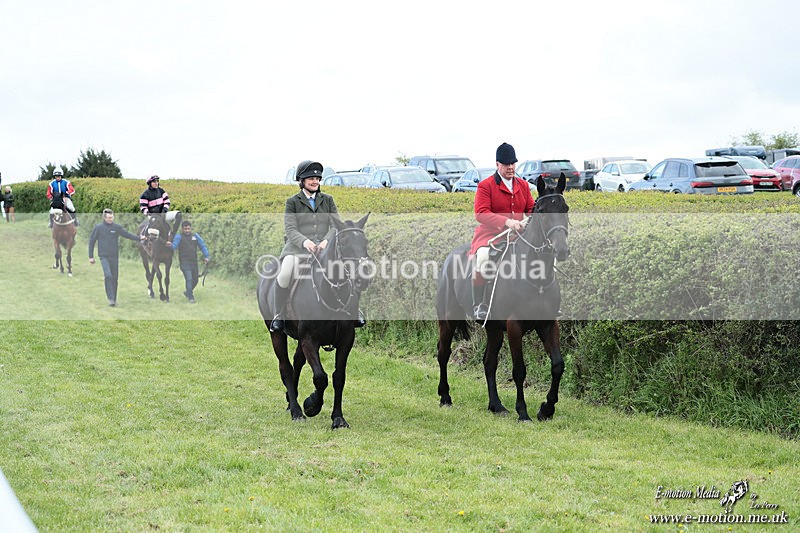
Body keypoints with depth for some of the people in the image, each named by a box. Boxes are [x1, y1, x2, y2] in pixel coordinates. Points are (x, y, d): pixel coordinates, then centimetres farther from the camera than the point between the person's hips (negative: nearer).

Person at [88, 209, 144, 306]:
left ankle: (114, 299, 17)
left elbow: (127, 234, 2)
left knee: (115, 278, 5)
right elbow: (91, 241, 6)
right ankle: (111, 298, -17)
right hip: (104, 256, -2)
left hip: (114, 256, 2)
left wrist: (139, 238, -13)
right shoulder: (98, 228, 0)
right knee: (108, 276, -19)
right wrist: (91, 257, 5)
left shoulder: (117, 227, 3)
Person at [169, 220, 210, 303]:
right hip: (184, 263, -5)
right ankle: (191, 298, -8)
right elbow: (174, 246, -14)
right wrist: (170, 245, -39)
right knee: (189, 279, -15)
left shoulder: (195, 236, 10)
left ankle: (188, 292, 37)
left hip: (194, 262, 5)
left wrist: (206, 256, -3)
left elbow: (202, 246, 8)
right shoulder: (179, 237, -1)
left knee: (195, 280, 12)